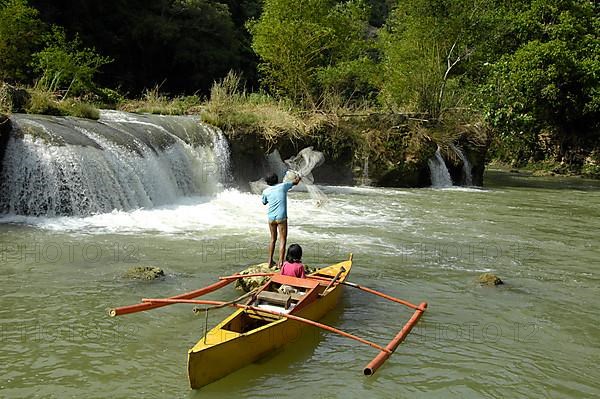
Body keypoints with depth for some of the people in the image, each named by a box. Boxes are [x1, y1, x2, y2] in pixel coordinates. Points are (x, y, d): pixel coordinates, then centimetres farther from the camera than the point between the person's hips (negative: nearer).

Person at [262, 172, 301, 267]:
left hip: (271, 218, 4)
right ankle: (280, 262, -8)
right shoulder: (283, 186, 0)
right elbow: (296, 182, 15)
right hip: (281, 217, -3)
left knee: (273, 239, 17)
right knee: (283, 240, 0)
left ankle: (270, 261, 20)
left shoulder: (266, 191, 5)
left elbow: (264, 203, 23)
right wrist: (297, 178, 36)